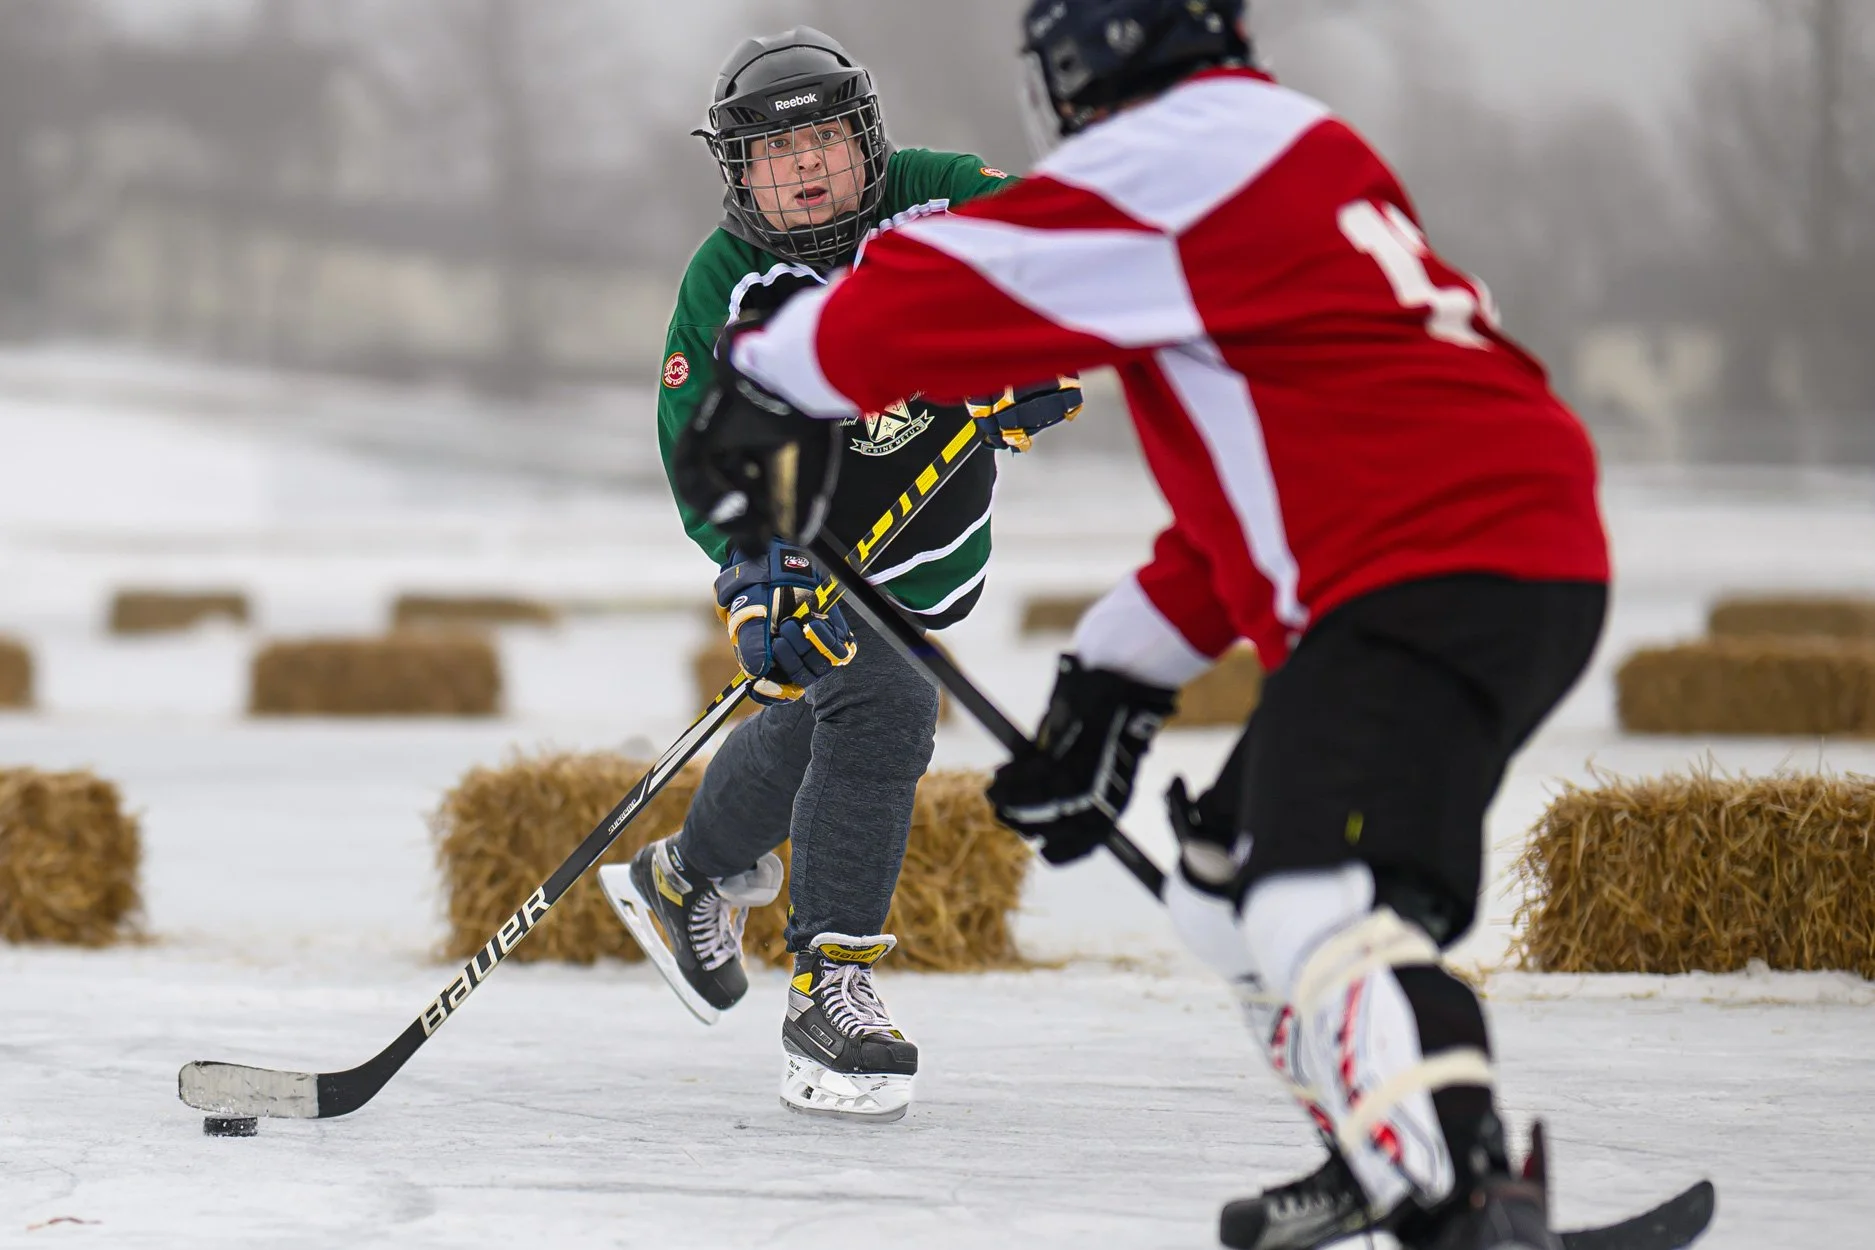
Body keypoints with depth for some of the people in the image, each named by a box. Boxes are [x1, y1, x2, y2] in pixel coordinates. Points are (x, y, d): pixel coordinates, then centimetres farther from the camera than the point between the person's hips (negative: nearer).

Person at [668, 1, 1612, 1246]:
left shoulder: (1193, 151, -5)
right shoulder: (1299, 154, 26)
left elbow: (952, 289, -7)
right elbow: (1257, 471, 28)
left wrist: (763, 385, 8)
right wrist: (1124, 675, 26)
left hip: (1439, 571, -11)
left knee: (1325, 902, -26)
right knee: (1238, 861, 25)